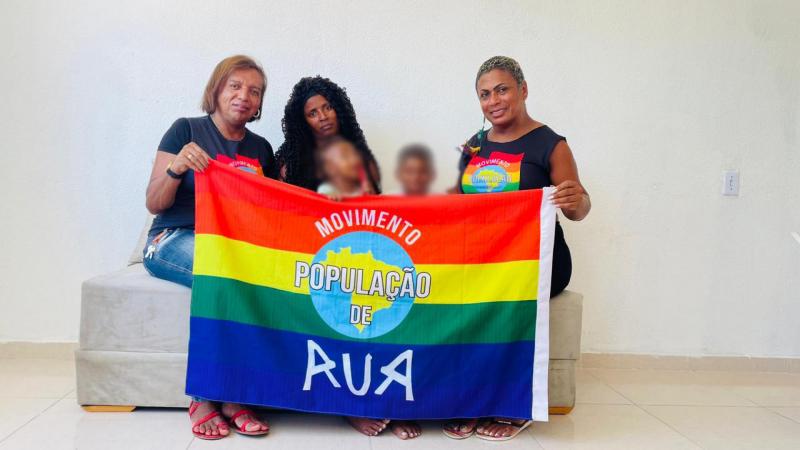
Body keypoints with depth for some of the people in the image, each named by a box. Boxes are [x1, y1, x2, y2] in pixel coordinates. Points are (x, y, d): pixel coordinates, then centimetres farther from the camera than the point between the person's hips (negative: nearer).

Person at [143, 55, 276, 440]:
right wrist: (177, 168, -19)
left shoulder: (260, 148, 15)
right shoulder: (186, 130, 4)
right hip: (175, 239, -3)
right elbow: (154, 204, -1)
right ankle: (205, 396, -21)